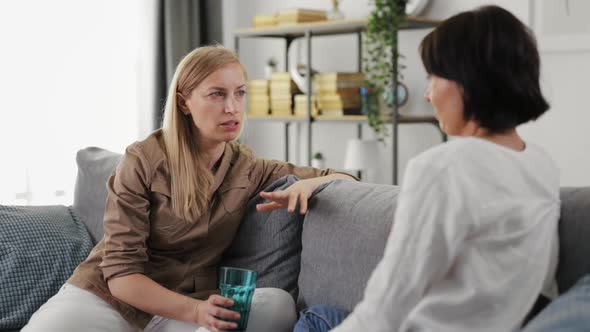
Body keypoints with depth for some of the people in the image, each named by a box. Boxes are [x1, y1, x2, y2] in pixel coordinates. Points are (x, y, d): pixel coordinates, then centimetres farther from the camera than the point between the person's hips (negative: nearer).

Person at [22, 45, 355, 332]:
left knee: (278, 304, -26)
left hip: (185, 305, 4)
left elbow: (344, 179, 10)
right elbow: (120, 271, -12)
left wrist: (308, 183, -15)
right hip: (107, 296, -4)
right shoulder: (144, 161, -8)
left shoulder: (248, 169, 3)